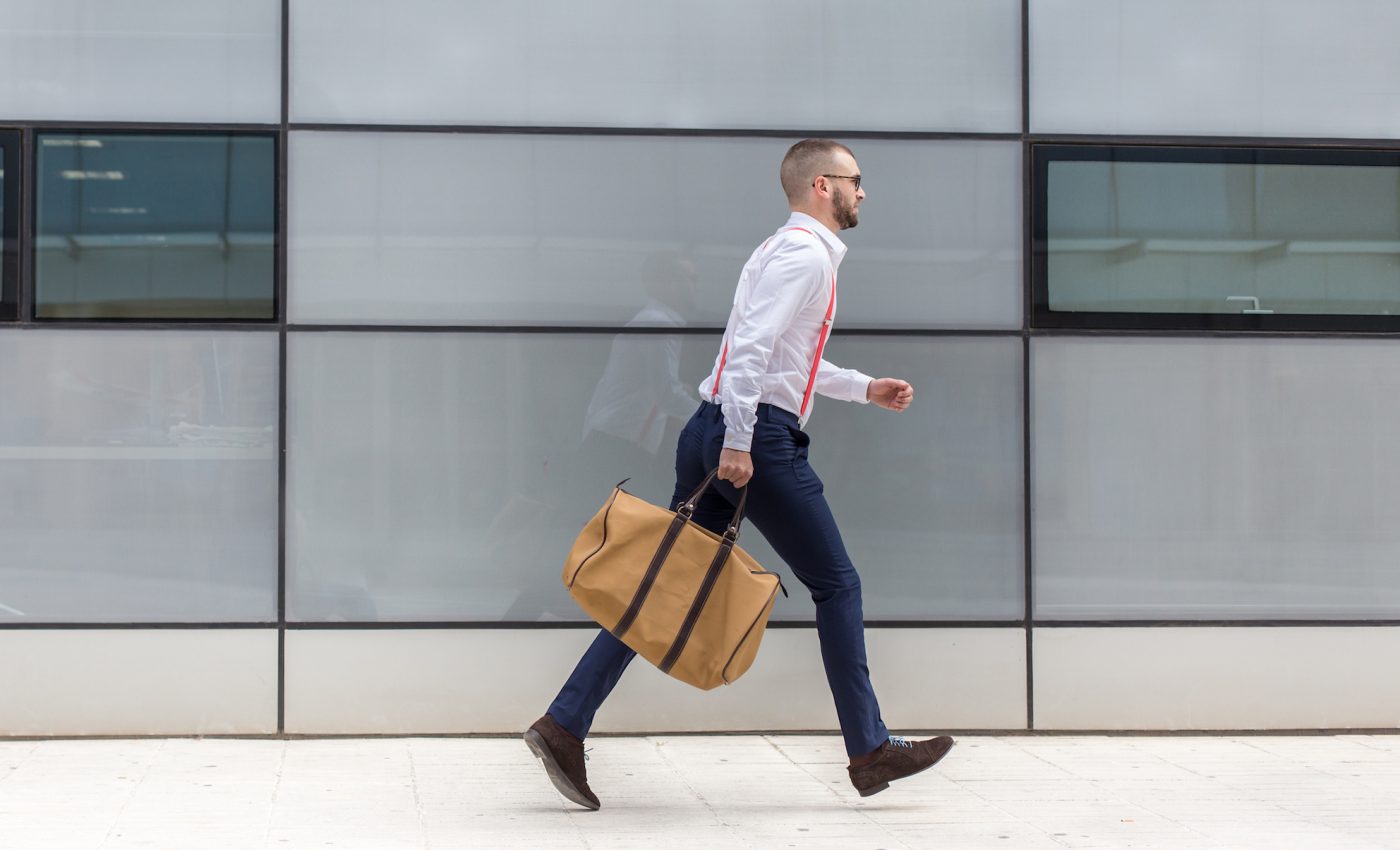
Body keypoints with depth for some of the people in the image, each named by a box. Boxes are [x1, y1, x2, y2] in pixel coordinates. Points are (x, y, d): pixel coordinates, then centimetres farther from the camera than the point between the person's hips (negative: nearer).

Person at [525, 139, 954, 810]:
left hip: (716, 429, 10)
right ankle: (869, 750, 6)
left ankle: (564, 723, 2)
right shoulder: (806, 253, -8)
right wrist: (737, 443, -25)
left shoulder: (789, 249, 25)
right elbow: (751, 345, -20)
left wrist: (866, 389, 34)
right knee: (836, 584, 1)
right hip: (761, 436, -10)